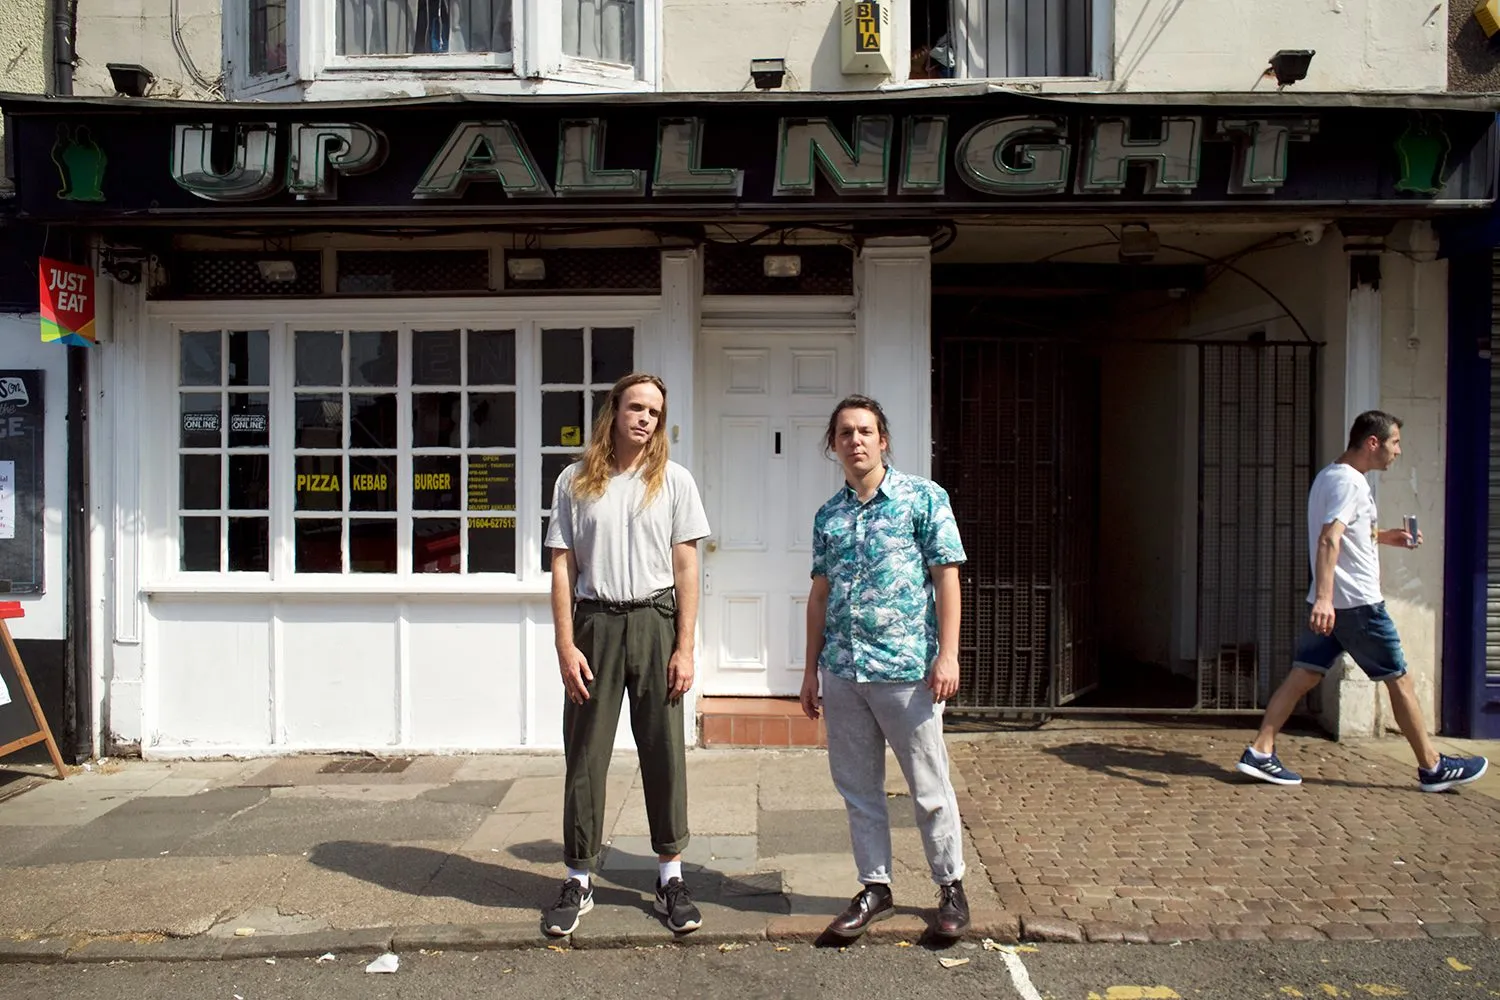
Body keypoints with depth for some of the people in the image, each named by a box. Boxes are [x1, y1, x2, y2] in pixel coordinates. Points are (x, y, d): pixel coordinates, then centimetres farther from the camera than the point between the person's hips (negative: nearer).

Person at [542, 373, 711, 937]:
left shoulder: (673, 481, 4)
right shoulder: (576, 482, 4)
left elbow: (685, 567, 2)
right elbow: (562, 567, 3)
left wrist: (684, 647, -3)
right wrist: (565, 646, -5)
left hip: (655, 620, 0)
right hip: (595, 621, 0)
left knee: (664, 752, 5)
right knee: (585, 755, 5)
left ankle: (671, 877, 19)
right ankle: (579, 881, 19)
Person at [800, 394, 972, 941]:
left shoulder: (923, 498, -3)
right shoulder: (828, 516, 10)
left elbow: (946, 577, -5)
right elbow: (820, 594, 14)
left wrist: (947, 654, -13)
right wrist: (811, 669, 13)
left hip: (905, 668, -5)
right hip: (841, 671, 5)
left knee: (929, 788, 6)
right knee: (858, 788, 13)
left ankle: (951, 886, 25)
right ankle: (875, 888, 27)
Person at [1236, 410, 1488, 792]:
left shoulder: (1329, 476, 16)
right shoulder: (1350, 482, -15)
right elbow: (1329, 540, -29)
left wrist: (1386, 536, 26)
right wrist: (1324, 597, -38)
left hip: (1330, 603, 9)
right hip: (1357, 602, -9)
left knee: (1304, 675, 4)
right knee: (1399, 679, 5)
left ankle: (1260, 752, -1)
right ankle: (1433, 768, 18)